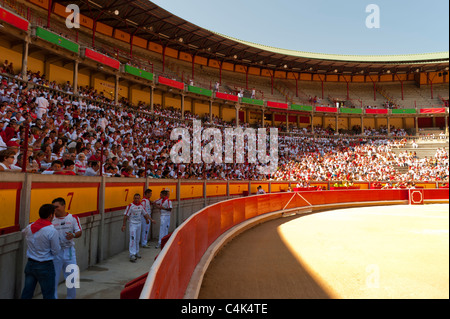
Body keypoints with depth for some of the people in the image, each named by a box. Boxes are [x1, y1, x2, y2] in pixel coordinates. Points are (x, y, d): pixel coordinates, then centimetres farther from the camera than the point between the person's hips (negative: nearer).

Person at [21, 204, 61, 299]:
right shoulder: (52, 231, -21)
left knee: (26, 293, 16)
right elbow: (56, 251, -14)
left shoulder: (29, 227, -2)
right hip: (45, 266, -6)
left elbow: (23, 232, 25)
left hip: (30, 264, 6)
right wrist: (57, 240, 3)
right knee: (48, 295, 7)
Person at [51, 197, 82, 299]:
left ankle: (71, 297, 29)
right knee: (53, 279, 7)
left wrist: (73, 235, -21)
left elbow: (79, 232, 0)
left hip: (69, 251, 1)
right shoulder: (51, 220, -1)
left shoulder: (73, 218, 1)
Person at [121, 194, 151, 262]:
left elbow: (145, 213, 19)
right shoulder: (130, 206, -11)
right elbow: (126, 215, -11)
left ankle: (136, 252, 27)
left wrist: (148, 219, 11)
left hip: (139, 224, 6)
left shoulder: (141, 206, 5)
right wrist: (124, 225, -13)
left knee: (137, 239, 14)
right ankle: (132, 255, -11)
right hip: (132, 224, -5)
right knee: (133, 239, -12)